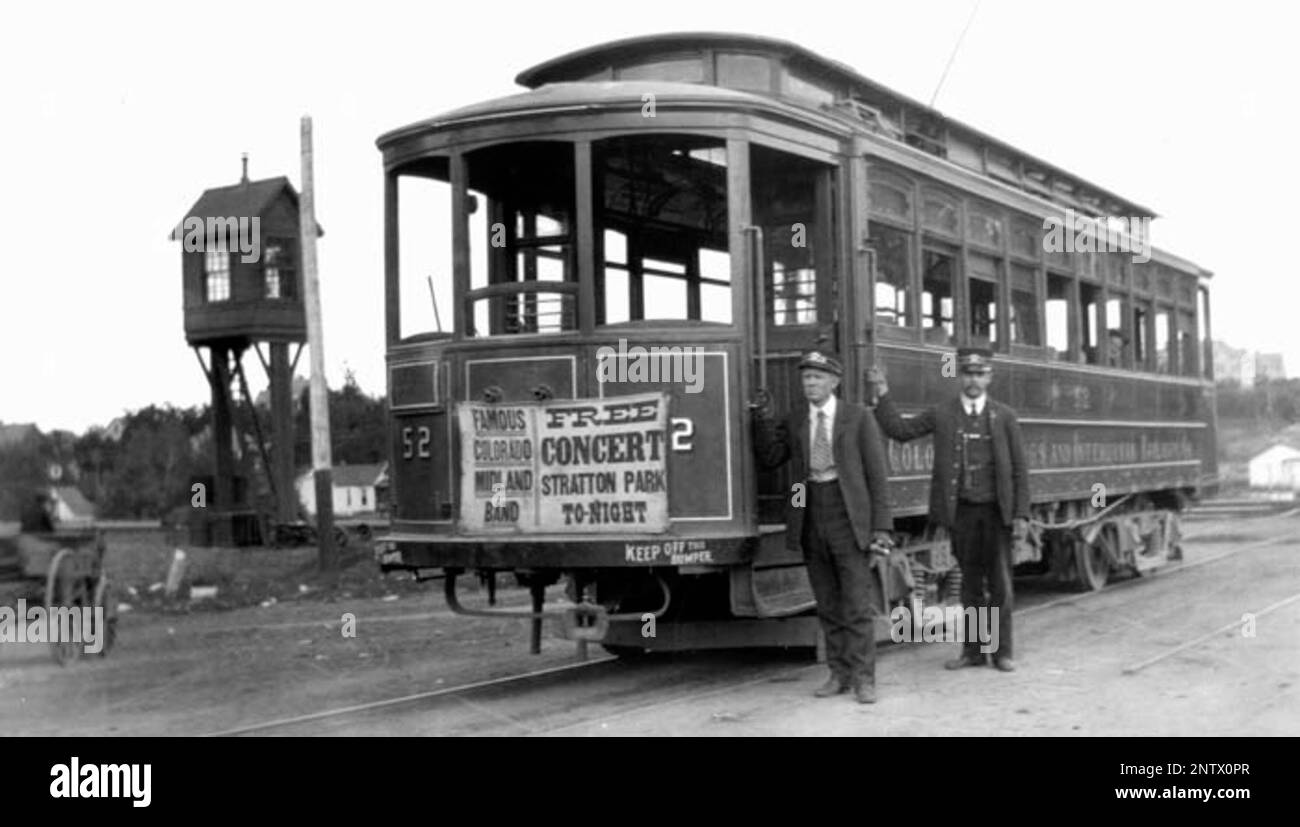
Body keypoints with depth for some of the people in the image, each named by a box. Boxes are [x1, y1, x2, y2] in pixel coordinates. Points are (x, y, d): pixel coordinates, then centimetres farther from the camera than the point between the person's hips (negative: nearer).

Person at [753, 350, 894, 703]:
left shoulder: (858, 418, 1)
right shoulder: (794, 423, 12)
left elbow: (876, 473, -2)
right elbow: (769, 458, 2)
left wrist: (881, 525, -8)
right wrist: (758, 417, -6)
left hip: (847, 515, -4)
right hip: (810, 516, 4)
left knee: (857, 603, -5)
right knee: (828, 606, 8)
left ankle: (863, 679, 1)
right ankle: (839, 674, 16)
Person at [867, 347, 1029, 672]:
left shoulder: (1005, 417, 2)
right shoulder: (941, 414, 4)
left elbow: (1019, 470, 1)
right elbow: (900, 430, 0)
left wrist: (1021, 515, -5)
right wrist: (883, 394, -10)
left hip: (996, 511, -1)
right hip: (962, 511, 1)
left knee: (1000, 582, 1)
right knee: (970, 583, 8)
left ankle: (1001, 651, 11)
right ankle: (972, 651, 16)